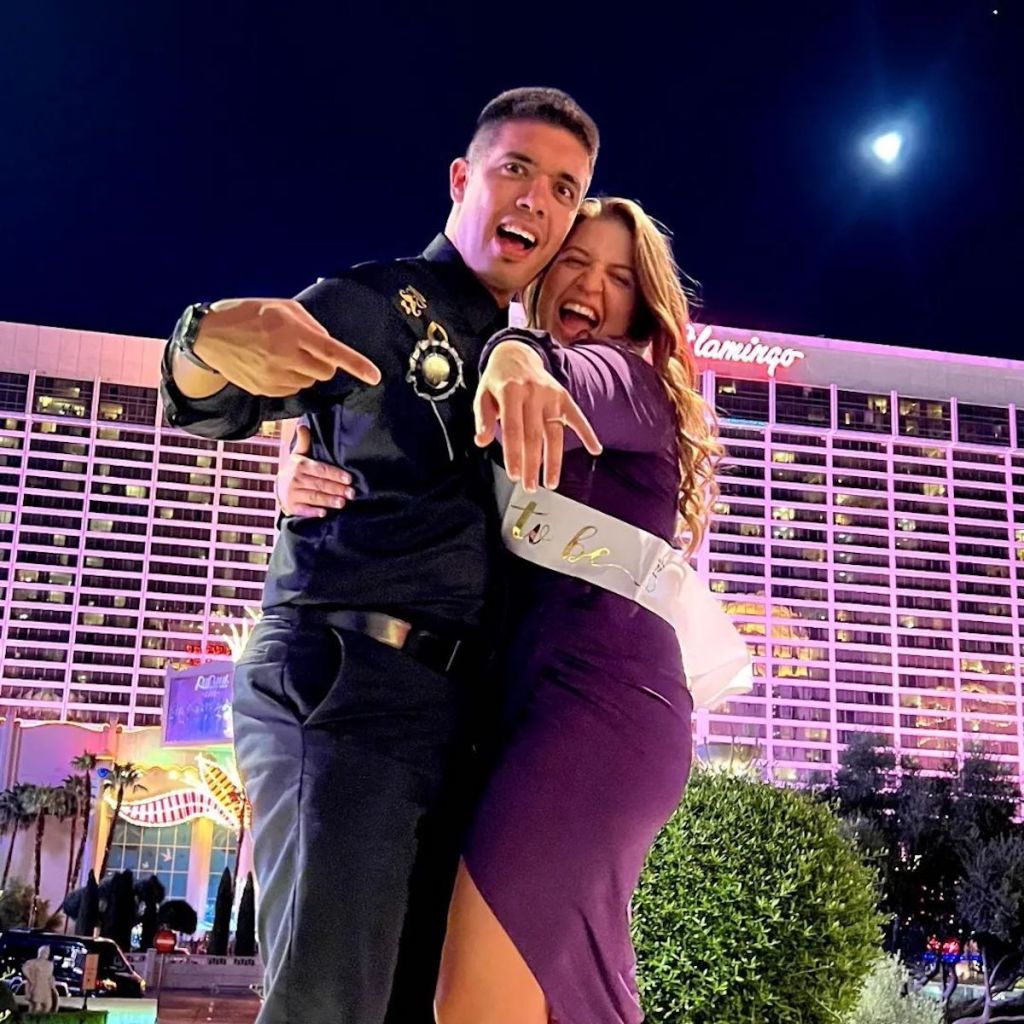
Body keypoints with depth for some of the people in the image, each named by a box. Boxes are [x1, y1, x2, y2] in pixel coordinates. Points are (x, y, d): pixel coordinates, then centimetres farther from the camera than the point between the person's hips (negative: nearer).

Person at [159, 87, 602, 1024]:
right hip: (345, 678, -7)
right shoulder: (375, 301, 4)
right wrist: (214, 341, -27)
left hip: (455, 704, 7)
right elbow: (207, 408, -3)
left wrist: (526, 369, -1)